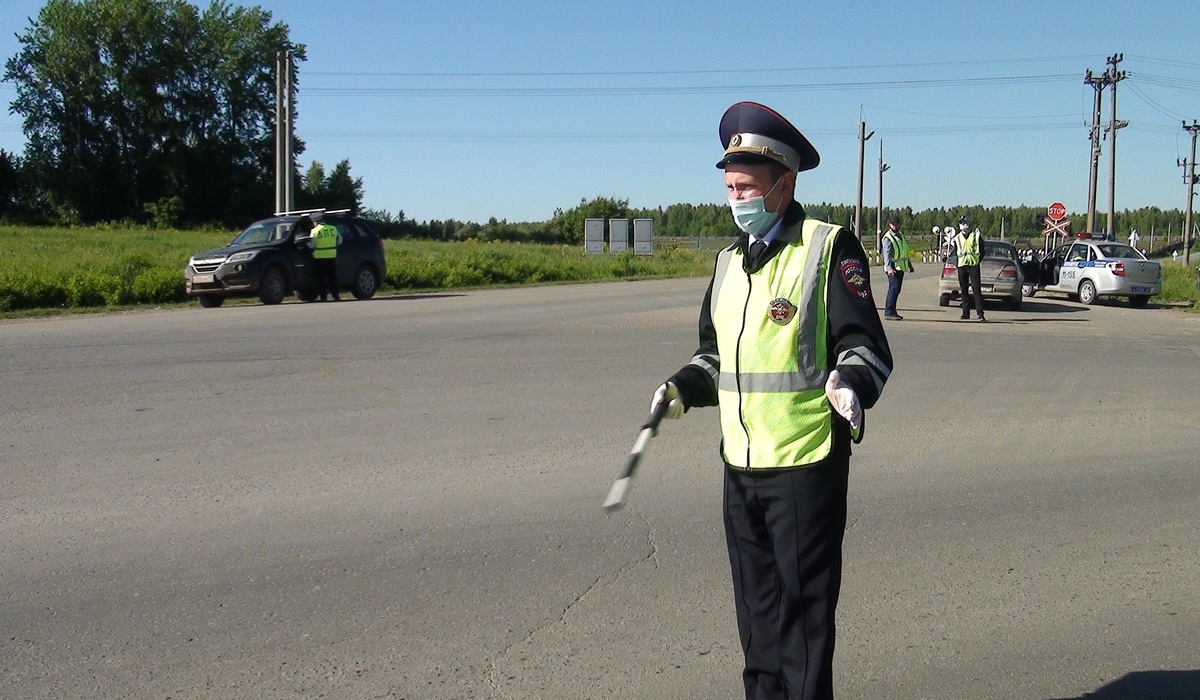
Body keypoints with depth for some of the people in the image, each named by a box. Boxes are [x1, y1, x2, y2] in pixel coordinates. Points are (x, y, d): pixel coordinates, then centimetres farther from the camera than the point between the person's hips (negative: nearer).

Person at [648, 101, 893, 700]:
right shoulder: (729, 260, 14)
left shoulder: (829, 249, -7)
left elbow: (865, 346, -10)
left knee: (804, 607, 2)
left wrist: (849, 384, -30)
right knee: (756, 605, 16)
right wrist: (683, 387, 6)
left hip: (807, 464, -7)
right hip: (741, 465, 7)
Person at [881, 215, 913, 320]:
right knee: (894, 289, -15)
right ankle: (889, 312, -16)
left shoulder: (900, 235, 17)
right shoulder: (888, 238, -10)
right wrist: (889, 268, -31)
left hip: (901, 267, 8)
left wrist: (909, 265, 31)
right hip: (893, 268, -8)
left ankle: (892, 311, 16)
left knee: (896, 290, 10)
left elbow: (905, 251, 28)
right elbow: (886, 254, -20)